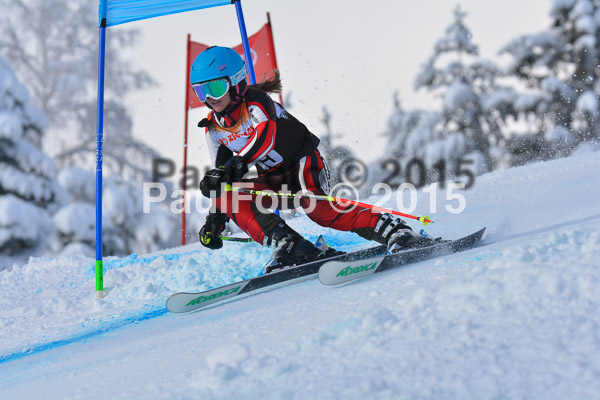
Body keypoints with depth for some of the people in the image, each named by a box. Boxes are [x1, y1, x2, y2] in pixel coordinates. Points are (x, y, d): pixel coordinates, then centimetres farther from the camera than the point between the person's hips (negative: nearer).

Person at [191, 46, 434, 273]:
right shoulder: (213, 127, 4)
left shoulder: (254, 100, -17)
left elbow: (265, 136, -38)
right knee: (228, 195, -19)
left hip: (303, 163, -7)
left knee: (316, 207, -34)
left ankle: (397, 233, -31)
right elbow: (223, 176, 10)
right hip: (272, 180, 7)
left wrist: (237, 164, -50)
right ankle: (291, 248, -29)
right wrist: (215, 220, 2)